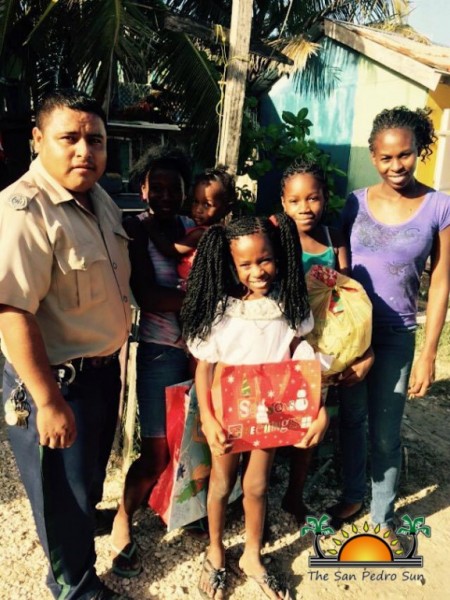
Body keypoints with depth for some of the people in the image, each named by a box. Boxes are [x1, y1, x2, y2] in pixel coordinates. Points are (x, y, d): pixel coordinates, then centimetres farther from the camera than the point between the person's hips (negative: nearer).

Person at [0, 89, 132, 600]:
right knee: (63, 490, 14)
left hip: (103, 366, 8)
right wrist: (49, 402, -26)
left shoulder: (97, 198, 4)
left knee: (92, 470, 30)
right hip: (56, 380, -8)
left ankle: (87, 519, 59)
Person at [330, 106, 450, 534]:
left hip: (395, 336, -2)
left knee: (384, 434, 8)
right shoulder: (357, 202, -1)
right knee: (351, 419, 18)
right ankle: (353, 494, 40)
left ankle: (382, 515, 31)